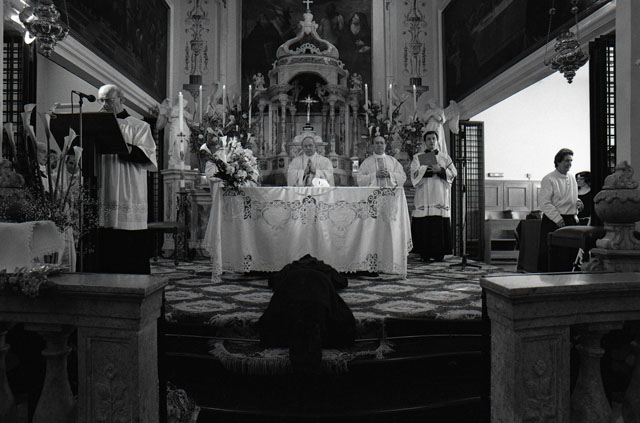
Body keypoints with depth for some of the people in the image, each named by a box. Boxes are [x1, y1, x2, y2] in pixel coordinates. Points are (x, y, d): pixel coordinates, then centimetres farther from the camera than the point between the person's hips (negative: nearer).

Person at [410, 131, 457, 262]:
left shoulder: (444, 157, 16)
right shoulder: (418, 157, 12)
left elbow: (453, 173, 6)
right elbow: (414, 175, 0)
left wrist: (440, 170, -9)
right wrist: (425, 168, -12)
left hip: (440, 196, 1)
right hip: (424, 196, -1)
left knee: (440, 225, -5)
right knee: (424, 224, -8)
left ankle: (439, 253, 0)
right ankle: (425, 254, -3)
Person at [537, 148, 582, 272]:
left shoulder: (572, 179, 16)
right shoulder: (549, 179, -8)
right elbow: (544, 202, -14)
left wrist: (577, 202, 4)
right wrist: (557, 218, -18)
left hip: (571, 219, 7)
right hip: (552, 222, -7)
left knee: (571, 252, 9)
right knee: (548, 254, -5)